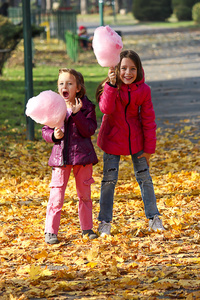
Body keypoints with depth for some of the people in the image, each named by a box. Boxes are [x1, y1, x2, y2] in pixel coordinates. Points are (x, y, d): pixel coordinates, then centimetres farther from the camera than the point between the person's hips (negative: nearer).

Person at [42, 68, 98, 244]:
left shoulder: (86, 107, -3)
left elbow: (89, 131, -13)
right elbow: (45, 131, 6)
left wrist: (77, 114, -22)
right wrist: (53, 135, -16)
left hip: (82, 156, 0)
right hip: (60, 156, 0)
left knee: (84, 194, 11)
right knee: (56, 196, -4)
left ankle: (87, 228, 23)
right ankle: (50, 231, 2)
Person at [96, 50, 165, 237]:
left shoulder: (143, 90, -9)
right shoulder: (109, 87, -12)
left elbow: (148, 119, -3)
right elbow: (106, 109, -31)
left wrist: (149, 147, -2)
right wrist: (112, 85, -42)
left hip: (135, 140, 1)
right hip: (113, 140, -1)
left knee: (144, 177, 8)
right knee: (109, 179, 0)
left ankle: (153, 218, 19)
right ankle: (104, 222, 9)